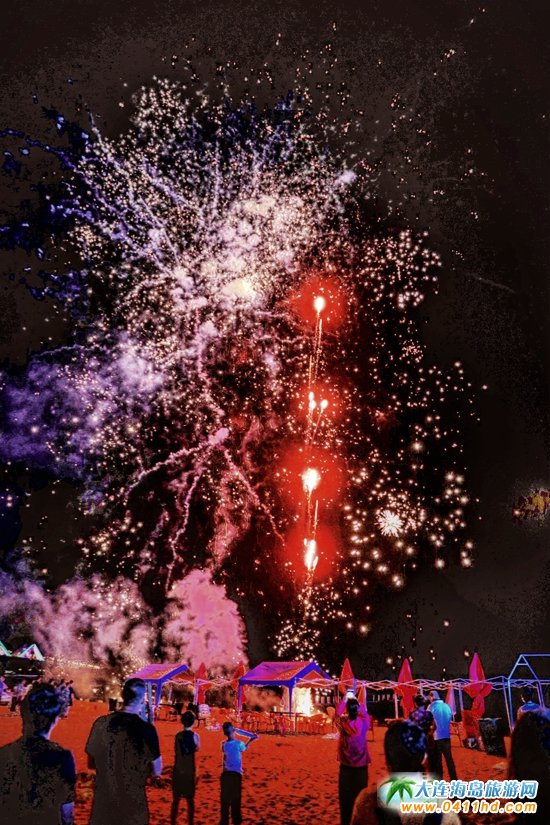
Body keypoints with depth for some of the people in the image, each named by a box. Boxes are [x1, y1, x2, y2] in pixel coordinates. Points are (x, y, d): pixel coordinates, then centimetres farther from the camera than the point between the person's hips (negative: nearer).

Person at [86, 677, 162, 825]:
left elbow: (91, 763, 7)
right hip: (132, 805, -3)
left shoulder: (100, 723, -7)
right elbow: (156, 771, -9)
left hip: (103, 803, 3)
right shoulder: (146, 729, -19)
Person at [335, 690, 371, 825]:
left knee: (345, 796, 9)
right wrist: (356, 701, 16)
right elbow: (364, 712, 10)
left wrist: (346, 698, 14)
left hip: (346, 766, -1)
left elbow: (338, 712, 7)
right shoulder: (363, 723, -12)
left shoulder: (343, 723, -14)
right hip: (361, 766, 1)